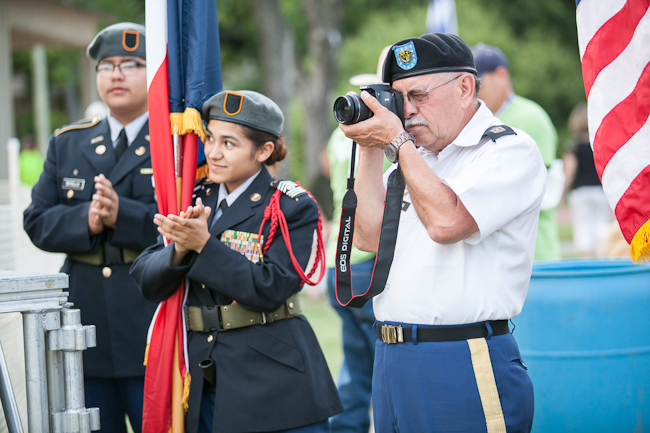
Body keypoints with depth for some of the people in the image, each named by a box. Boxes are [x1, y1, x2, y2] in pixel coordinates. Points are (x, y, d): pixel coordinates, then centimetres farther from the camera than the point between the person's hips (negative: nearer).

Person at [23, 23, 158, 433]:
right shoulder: (67, 144, 16)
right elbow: (38, 221, 7)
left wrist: (122, 214, -23)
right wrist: (86, 219, -13)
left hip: (153, 335, -4)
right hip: (85, 333, 4)